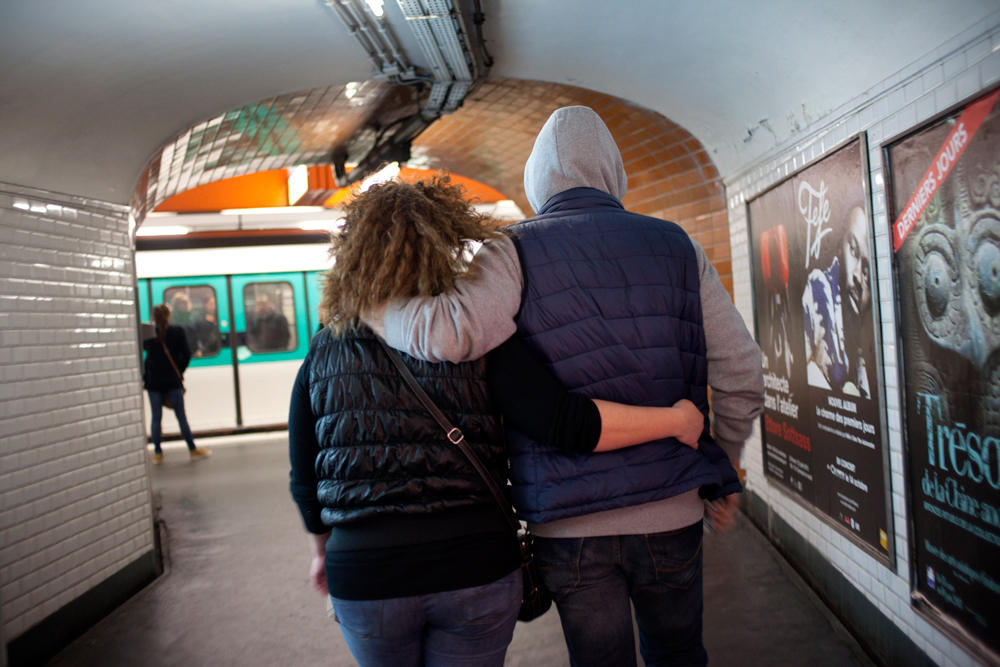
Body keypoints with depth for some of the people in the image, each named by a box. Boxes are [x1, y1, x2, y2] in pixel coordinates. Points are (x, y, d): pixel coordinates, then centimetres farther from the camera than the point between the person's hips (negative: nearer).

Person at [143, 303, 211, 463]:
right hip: (173, 380, -1)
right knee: (181, 416, 4)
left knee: (156, 417, 7)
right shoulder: (178, 332, -5)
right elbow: (186, 355, -2)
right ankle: (193, 450, 9)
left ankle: (157, 453, 9)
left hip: (154, 382, 1)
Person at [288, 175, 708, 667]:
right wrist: (676, 420, -9)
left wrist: (322, 550, 23)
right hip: (475, 569, -2)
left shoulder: (323, 354, -1)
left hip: (365, 577, 2)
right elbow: (562, 423, -20)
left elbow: (305, 481, 5)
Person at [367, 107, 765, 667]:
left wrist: (367, 297, -6)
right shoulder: (678, 247, 4)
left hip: (571, 522, -2)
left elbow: (449, 332, -25)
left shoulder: (516, 253, -6)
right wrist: (721, 475, 15)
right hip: (672, 512, 3)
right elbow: (741, 374, 1)